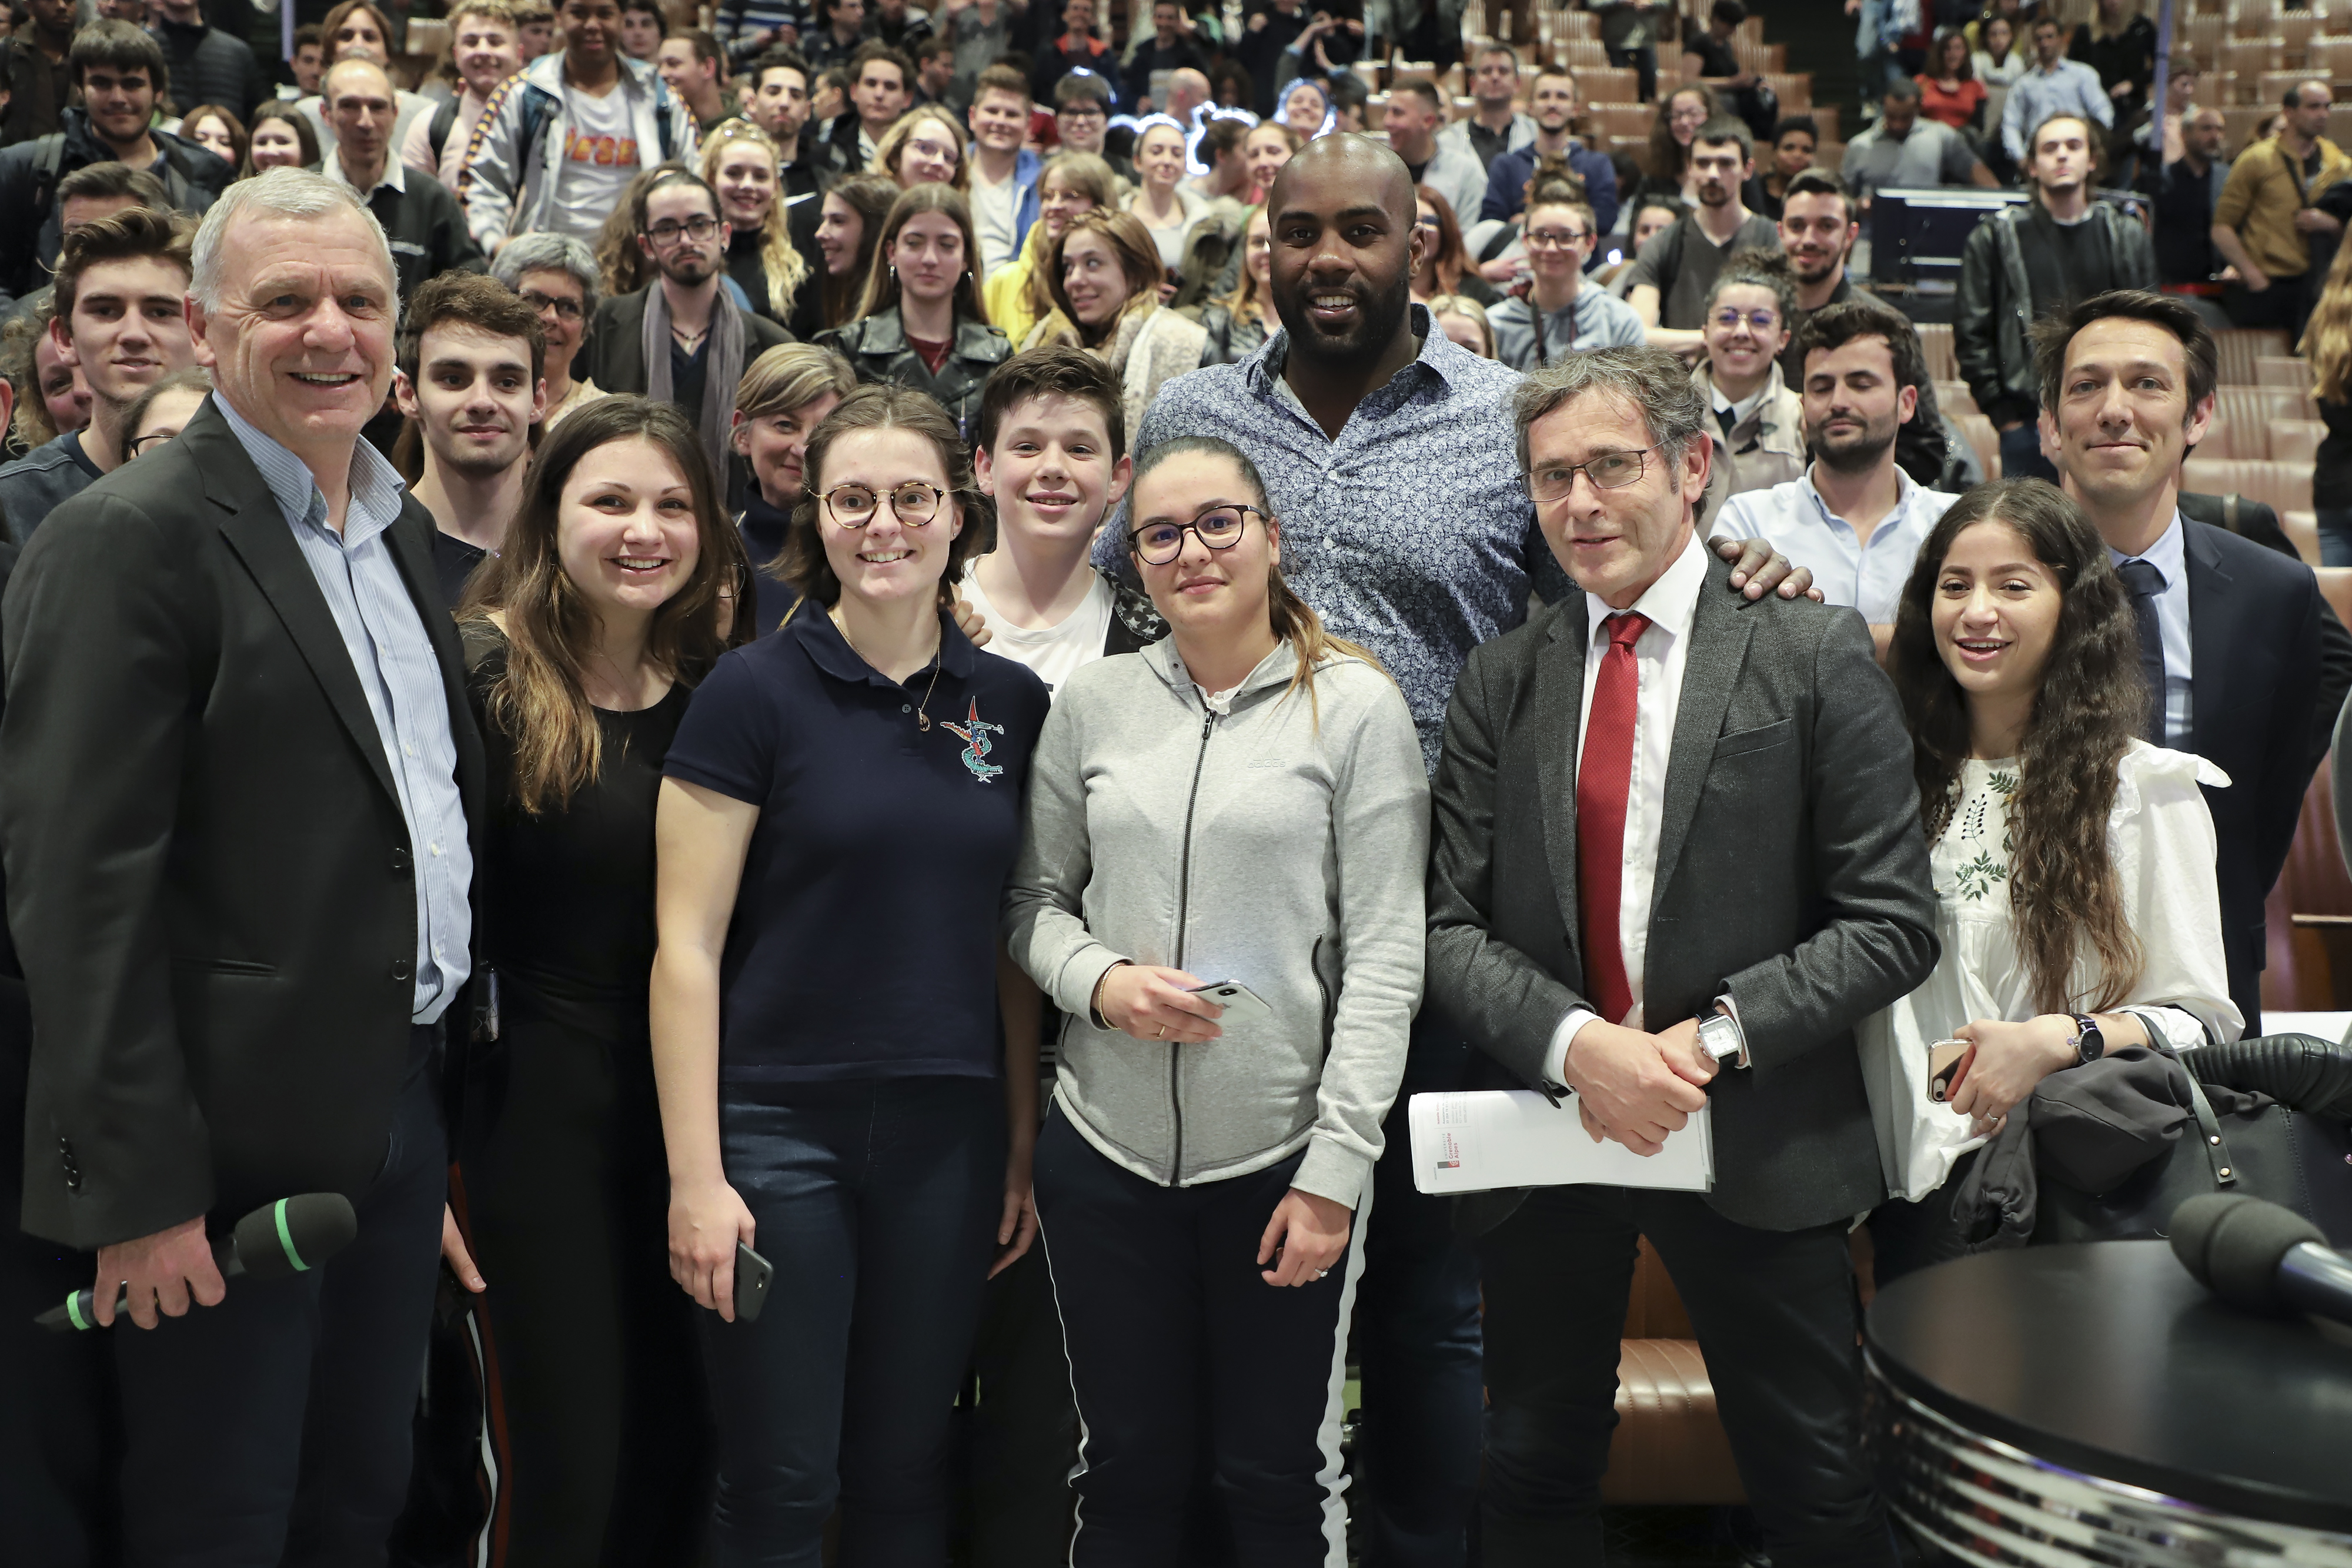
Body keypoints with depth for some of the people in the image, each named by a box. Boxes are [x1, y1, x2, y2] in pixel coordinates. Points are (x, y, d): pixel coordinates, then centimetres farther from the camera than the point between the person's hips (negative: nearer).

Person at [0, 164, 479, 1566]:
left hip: (401, 1119, 7)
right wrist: (139, 1187, -19)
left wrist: (446, 1095, 16)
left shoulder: (402, 527, 11)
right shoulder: (128, 539, -14)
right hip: (233, 1142, -7)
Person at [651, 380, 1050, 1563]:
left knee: (906, 1473, 15)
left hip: (950, 1137, 4)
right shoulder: (755, 691, -7)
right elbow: (687, 946, -8)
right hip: (780, 1130, -3)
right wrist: (695, 1174, -11)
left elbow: (1010, 944, 10)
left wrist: (1024, 1145, 8)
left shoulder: (1011, 702, 5)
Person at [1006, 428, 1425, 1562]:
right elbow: (1035, 898, 12)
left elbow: (1384, 956, -7)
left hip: (1281, 1157, -2)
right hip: (1105, 1153, 3)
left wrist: (1336, 1170, -11)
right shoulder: (1092, 703, 5)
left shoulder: (1354, 705, -5)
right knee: (1128, 1472, 14)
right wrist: (1100, 982, -10)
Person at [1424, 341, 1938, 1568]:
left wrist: (1715, 1037, -18)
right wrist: (1575, 1042, -18)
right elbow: (1449, 926, 0)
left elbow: (1892, 923, -7)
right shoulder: (1497, 684, 4)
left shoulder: (1813, 658, -4)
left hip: (1757, 1140, -2)